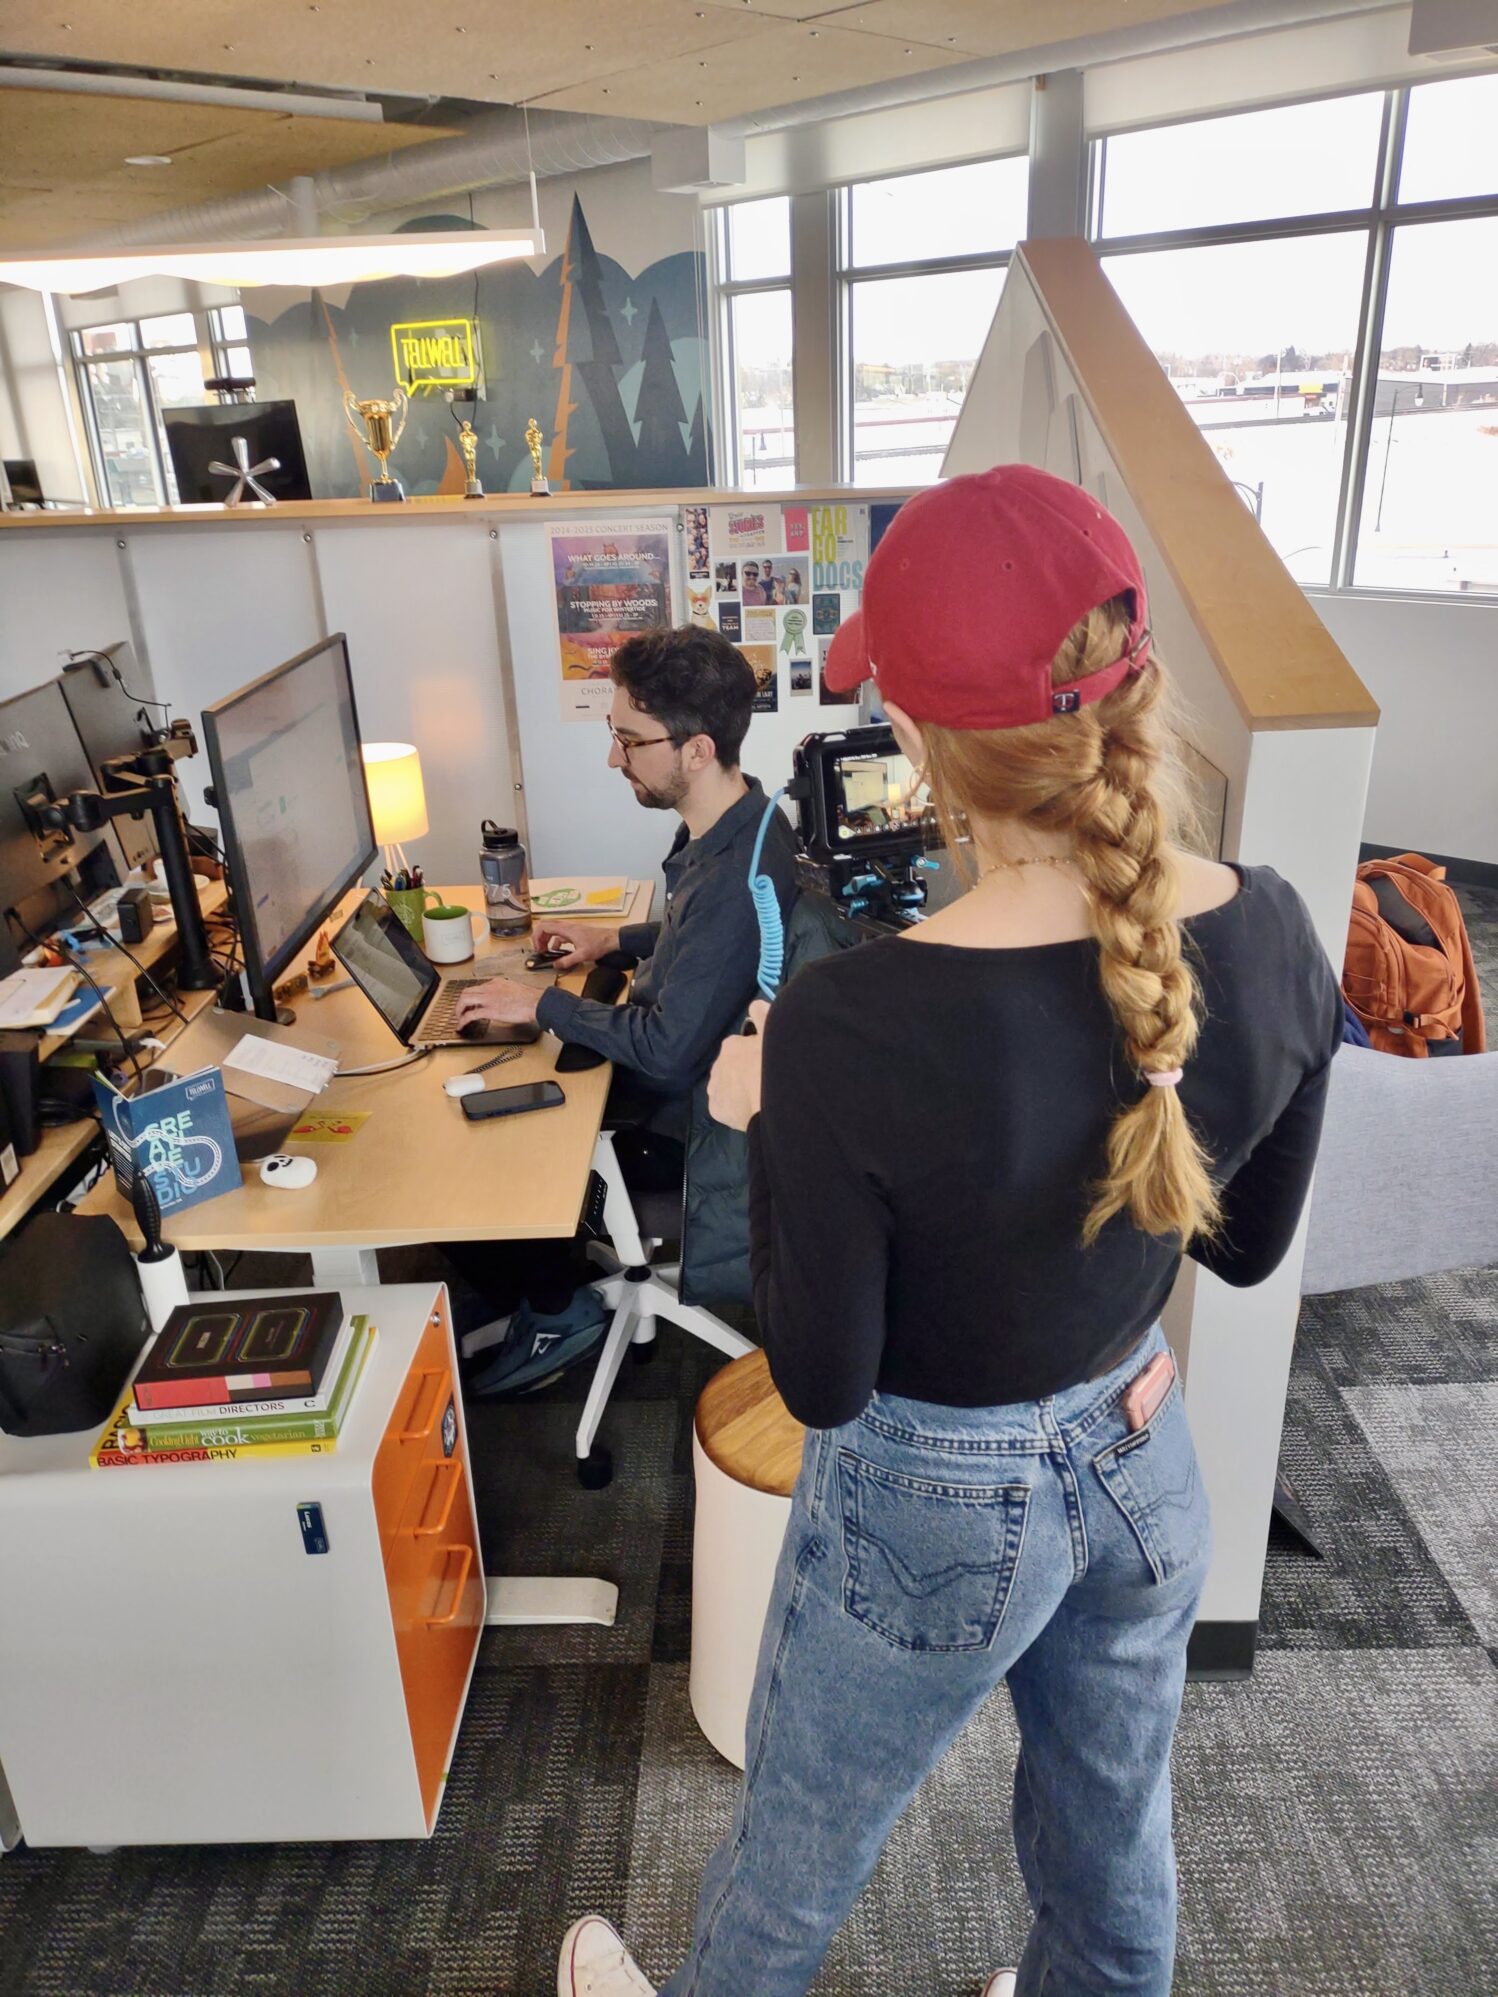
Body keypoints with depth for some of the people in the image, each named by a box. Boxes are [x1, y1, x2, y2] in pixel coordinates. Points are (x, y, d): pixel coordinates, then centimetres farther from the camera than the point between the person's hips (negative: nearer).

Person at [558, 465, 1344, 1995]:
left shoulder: (847, 1029, -35)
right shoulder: (1275, 937, -17)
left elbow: (822, 1386, -21)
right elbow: (1247, 1247, -1)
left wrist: (769, 1126, -10)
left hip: (933, 1513, -4)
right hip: (1147, 1468, 5)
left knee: (793, 1856, 28)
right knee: (1115, 1842, 32)